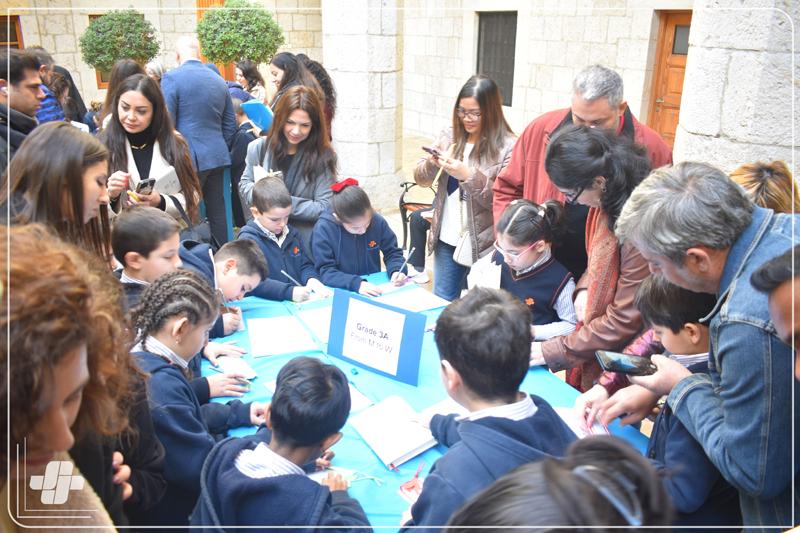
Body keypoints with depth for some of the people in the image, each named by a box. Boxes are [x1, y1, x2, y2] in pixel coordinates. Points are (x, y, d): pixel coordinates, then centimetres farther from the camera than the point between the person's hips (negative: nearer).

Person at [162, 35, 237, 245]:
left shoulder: (171, 78, -8)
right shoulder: (219, 81, 9)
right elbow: (230, 124, 12)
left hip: (189, 158, -6)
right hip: (218, 157, 6)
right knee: (217, 211, 12)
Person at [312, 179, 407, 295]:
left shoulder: (378, 221, -6)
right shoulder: (323, 229, -14)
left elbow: (392, 252, 5)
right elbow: (325, 272, -16)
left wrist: (396, 270, -14)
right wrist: (356, 283, -29)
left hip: (375, 288, 3)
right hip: (342, 292, -3)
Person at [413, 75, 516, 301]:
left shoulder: (508, 146, -11)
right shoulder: (449, 136, 3)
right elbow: (421, 178, 6)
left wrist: (468, 175, -25)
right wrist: (432, 164, -15)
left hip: (484, 245, -4)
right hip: (446, 239, 5)